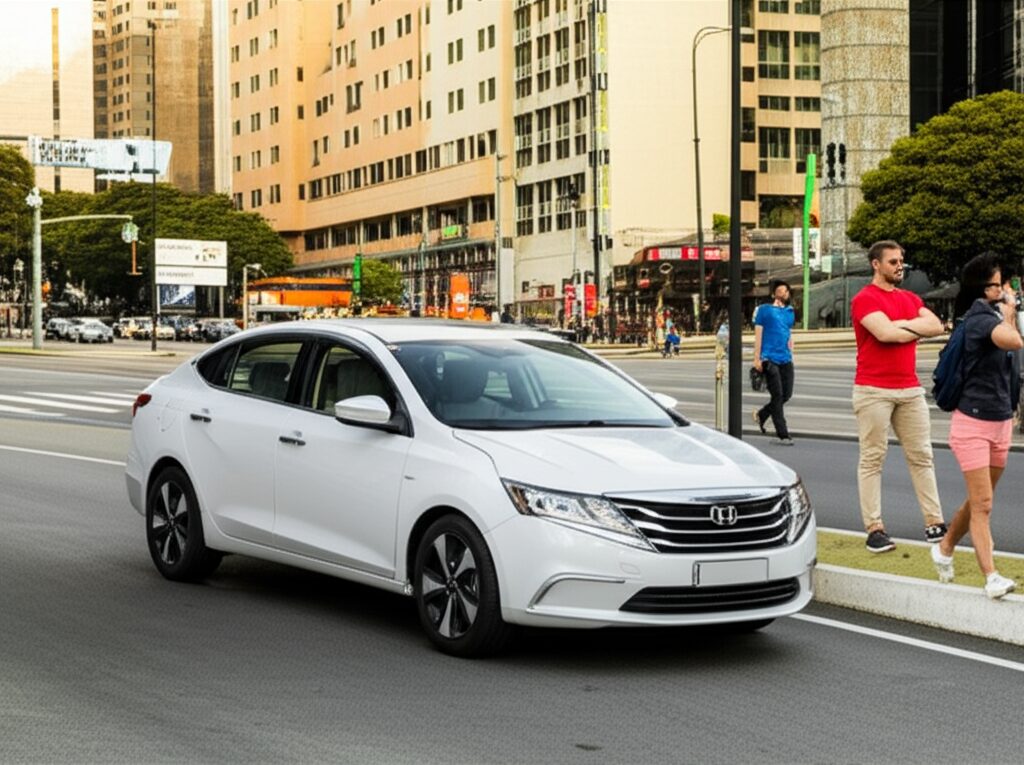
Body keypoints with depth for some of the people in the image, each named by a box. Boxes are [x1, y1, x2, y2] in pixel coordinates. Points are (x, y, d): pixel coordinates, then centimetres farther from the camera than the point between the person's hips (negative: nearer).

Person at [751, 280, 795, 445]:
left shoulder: (789, 312, 16)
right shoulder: (764, 310, 0)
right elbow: (758, 334, -2)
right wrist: (757, 358, -8)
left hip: (786, 360, 6)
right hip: (770, 359, -6)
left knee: (787, 394, 4)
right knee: (777, 396, -6)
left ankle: (761, 414, 29)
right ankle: (783, 435, -2)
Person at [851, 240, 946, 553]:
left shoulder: (910, 299, 17)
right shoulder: (865, 299, -5)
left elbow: (936, 325, 4)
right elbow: (885, 332, -20)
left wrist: (903, 325, -9)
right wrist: (918, 329, -3)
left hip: (910, 389, 7)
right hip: (874, 390, -7)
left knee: (921, 456, 7)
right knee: (872, 459, -3)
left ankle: (934, 522, 10)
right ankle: (874, 528, -2)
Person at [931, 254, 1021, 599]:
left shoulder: (995, 315, 10)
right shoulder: (979, 317, -17)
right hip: (973, 423, -8)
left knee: (978, 501, 17)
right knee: (982, 502, -10)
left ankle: (945, 548, 35)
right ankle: (991, 577, -12)